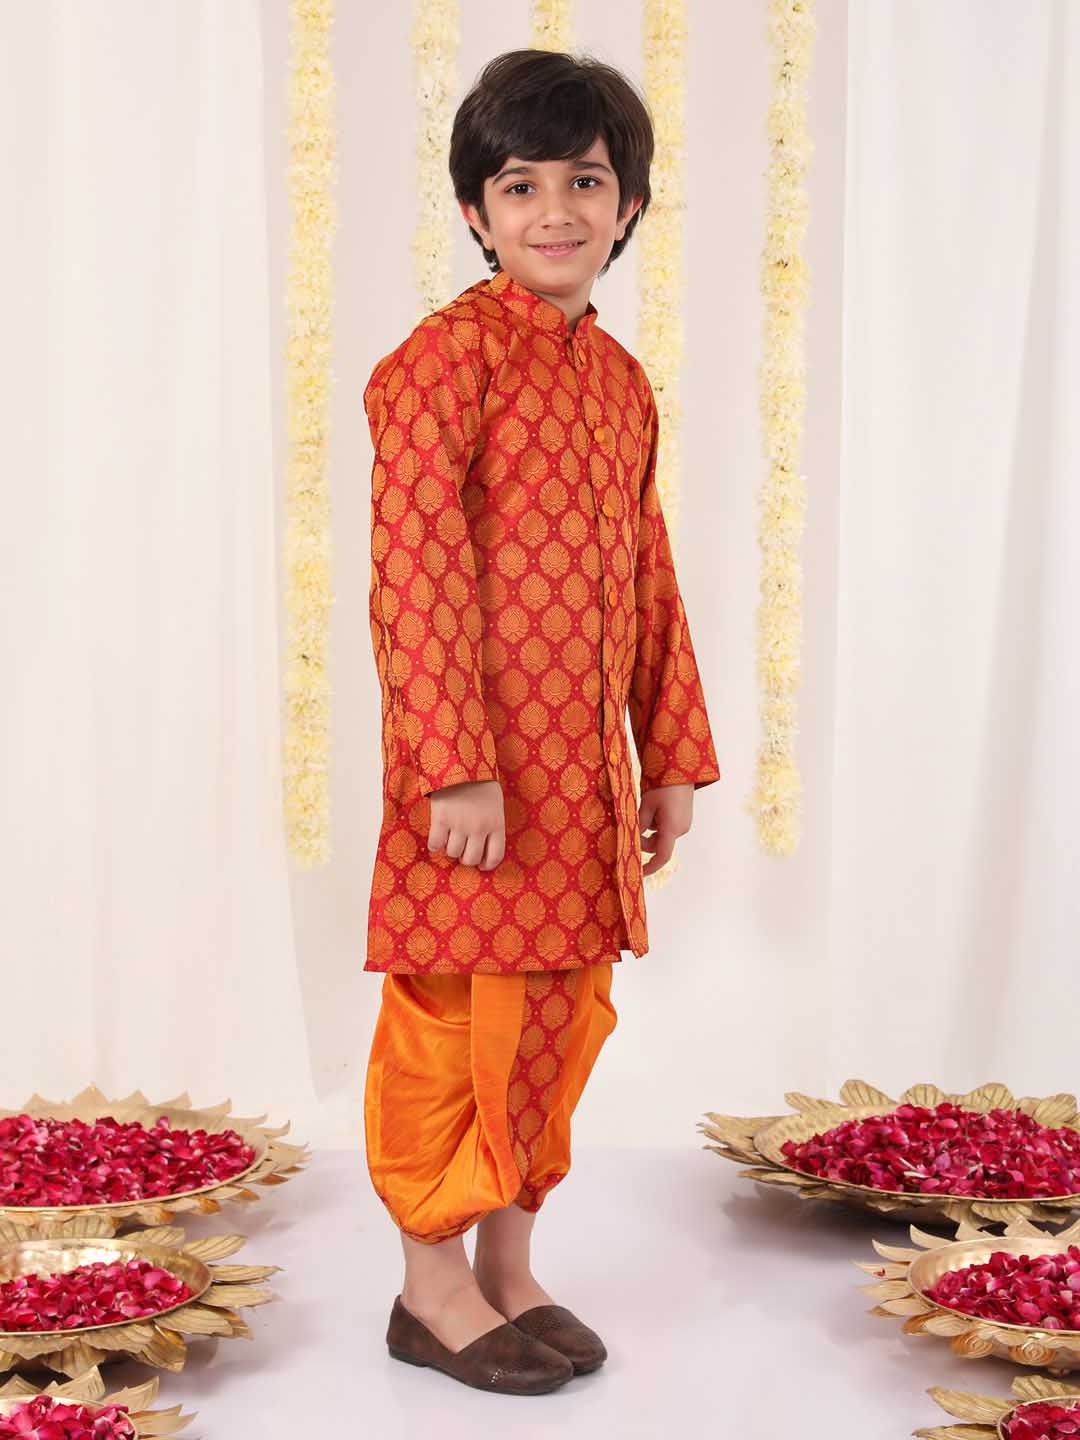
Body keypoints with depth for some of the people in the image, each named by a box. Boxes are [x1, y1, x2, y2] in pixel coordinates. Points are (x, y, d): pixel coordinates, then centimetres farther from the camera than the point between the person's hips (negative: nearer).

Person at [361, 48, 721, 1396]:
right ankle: (434, 1284, 18)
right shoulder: (447, 356, -9)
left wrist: (673, 755, 16)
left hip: (585, 768, 8)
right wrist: (454, 766, -20)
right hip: (479, 770, -7)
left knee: (561, 1016, 14)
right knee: (458, 1021, 1)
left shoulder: (621, 378, 14)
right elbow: (416, 572, -15)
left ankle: (510, 1269, 29)